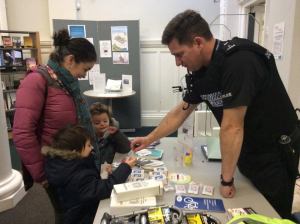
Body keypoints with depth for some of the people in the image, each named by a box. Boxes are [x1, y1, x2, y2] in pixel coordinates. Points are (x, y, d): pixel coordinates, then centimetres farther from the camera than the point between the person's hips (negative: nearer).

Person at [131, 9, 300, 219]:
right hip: (245, 151, 7)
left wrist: (226, 180, -19)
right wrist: (149, 139, 11)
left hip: (274, 153, -6)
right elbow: (181, 111, 6)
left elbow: (232, 127, -28)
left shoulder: (239, 61, -30)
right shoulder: (199, 71, -5)